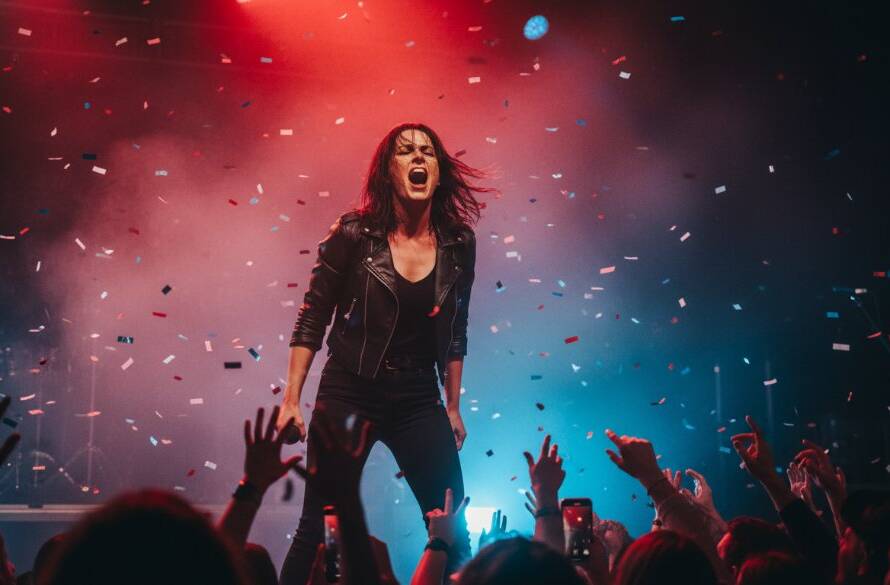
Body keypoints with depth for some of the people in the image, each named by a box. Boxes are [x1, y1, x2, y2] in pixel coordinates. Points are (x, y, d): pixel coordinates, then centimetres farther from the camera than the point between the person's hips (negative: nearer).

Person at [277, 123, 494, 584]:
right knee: (318, 532, -1)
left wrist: (453, 406, 14)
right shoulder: (354, 234, -9)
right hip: (349, 394, -3)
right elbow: (311, 321, -3)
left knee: (454, 532, 2)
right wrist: (291, 400, -7)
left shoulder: (458, 243, 0)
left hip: (418, 399, 3)